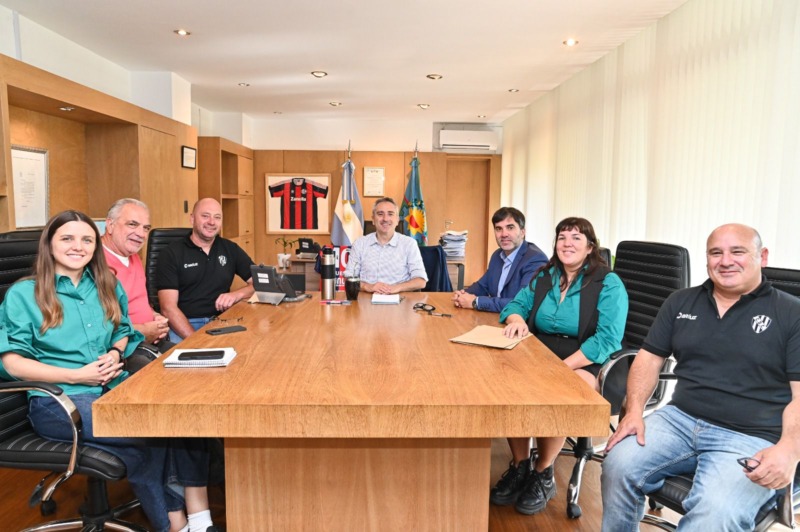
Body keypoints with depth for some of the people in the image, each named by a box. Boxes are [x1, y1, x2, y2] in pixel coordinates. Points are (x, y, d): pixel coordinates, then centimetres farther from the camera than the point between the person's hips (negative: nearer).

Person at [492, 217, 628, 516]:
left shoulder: (608, 284, -7)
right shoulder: (545, 276, 10)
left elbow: (607, 340, -17)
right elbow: (515, 304, 13)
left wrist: (564, 367, -26)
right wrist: (517, 318, -13)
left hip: (588, 365, -4)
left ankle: (543, 475, -7)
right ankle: (520, 466, -5)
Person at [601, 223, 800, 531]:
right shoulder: (681, 302, 12)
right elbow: (649, 358, 12)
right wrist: (634, 411, -3)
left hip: (751, 439, -3)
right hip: (679, 420, 3)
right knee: (618, 467, -22)